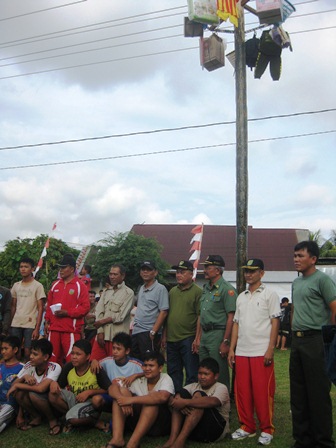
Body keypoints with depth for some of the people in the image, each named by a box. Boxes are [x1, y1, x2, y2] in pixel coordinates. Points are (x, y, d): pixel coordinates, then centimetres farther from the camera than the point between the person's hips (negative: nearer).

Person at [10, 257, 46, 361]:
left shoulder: (37, 286, -3)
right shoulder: (16, 285, 11)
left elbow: (40, 308, -5)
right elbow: (13, 306, 15)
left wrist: (37, 328, -11)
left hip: (30, 325, -4)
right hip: (15, 324, 4)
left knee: (28, 352, -3)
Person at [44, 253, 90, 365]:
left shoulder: (80, 286, -3)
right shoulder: (55, 284, 14)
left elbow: (85, 307, -10)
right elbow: (49, 305, 20)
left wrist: (67, 312, -17)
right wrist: (47, 321, 11)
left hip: (71, 329, -6)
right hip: (54, 328, 6)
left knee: (71, 359, -5)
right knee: (53, 358, 10)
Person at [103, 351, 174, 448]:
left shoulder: (165, 379, -9)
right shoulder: (139, 382, 4)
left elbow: (162, 397, -33)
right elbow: (113, 387, -5)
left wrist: (131, 400, -32)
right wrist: (123, 399, -29)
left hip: (161, 422, -5)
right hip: (138, 420, 5)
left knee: (152, 400, -32)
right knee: (122, 391, -11)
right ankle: (117, 439, -25)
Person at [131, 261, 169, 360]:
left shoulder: (160, 289, -7)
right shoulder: (141, 289, 17)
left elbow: (163, 312, -13)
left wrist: (153, 332, -18)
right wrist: (133, 326, 14)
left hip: (148, 333, -8)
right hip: (135, 332, 8)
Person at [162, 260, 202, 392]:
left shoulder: (197, 291, -5)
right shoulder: (172, 291, 15)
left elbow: (200, 317, -11)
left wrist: (197, 339, -16)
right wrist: (164, 336, 14)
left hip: (188, 339, -7)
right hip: (171, 339, 7)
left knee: (191, 374, 0)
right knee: (173, 372, 14)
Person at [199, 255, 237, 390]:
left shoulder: (226, 289, -11)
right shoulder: (206, 288, 15)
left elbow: (231, 317, -16)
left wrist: (225, 342, -19)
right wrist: (198, 338, 17)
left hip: (218, 334, -8)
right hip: (204, 334, 8)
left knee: (219, 374, -1)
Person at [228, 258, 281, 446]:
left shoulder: (270, 294, -1)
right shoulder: (241, 297, 15)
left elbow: (275, 323, -5)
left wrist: (270, 349, -12)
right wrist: (232, 349, 10)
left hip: (261, 352, -5)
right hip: (242, 352, 5)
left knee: (263, 392, -3)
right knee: (242, 391, 7)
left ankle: (267, 430, 10)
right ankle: (247, 427, 20)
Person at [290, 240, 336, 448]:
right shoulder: (296, 282, 15)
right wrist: (295, 332, 14)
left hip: (314, 340, -8)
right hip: (297, 340, 8)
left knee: (318, 393, 0)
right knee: (298, 393, 12)